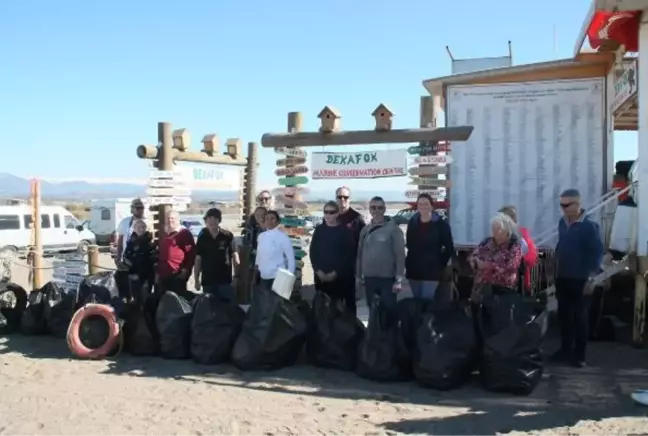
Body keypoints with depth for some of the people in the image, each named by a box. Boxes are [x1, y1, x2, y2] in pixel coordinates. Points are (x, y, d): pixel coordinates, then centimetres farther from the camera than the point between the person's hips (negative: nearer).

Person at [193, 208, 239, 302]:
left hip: (225, 280, -2)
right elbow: (198, 259, 5)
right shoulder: (202, 238, 3)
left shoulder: (228, 236, -2)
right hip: (207, 281, 2)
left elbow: (234, 254, 2)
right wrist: (196, 279, 2)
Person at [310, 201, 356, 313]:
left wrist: (335, 273, -11)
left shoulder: (345, 231, -1)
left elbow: (349, 255, -6)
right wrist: (318, 271, -5)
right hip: (321, 276, 3)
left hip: (340, 277, -3)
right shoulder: (319, 230, 9)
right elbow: (312, 252, 7)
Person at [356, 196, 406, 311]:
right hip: (369, 279, 4)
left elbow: (400, 255, -9)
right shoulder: (365, 230, 8)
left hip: (388, 278, -4)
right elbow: (360, 254, 11)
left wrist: (399, 279, -12)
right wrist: (359, 276, 10)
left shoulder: (393, 229, -6)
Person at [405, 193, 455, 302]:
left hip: (431, 271, -5)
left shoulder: (441, 224, -5)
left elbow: (449, 248, -2)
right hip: (414, 270, 5)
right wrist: (409, 263, 9)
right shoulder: (412, 222, 8)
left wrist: (440, 264, -3)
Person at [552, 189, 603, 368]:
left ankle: (579, 354, 14)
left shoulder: (589, 226, -14)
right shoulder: (562, 223, 5)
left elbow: (597, 252, -14)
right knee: (563, 315, 13)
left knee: (579, 317, 4)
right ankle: (566, 349, 26)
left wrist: (591, 278, -16)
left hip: (579, 280, -6)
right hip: (562, 278, 6)